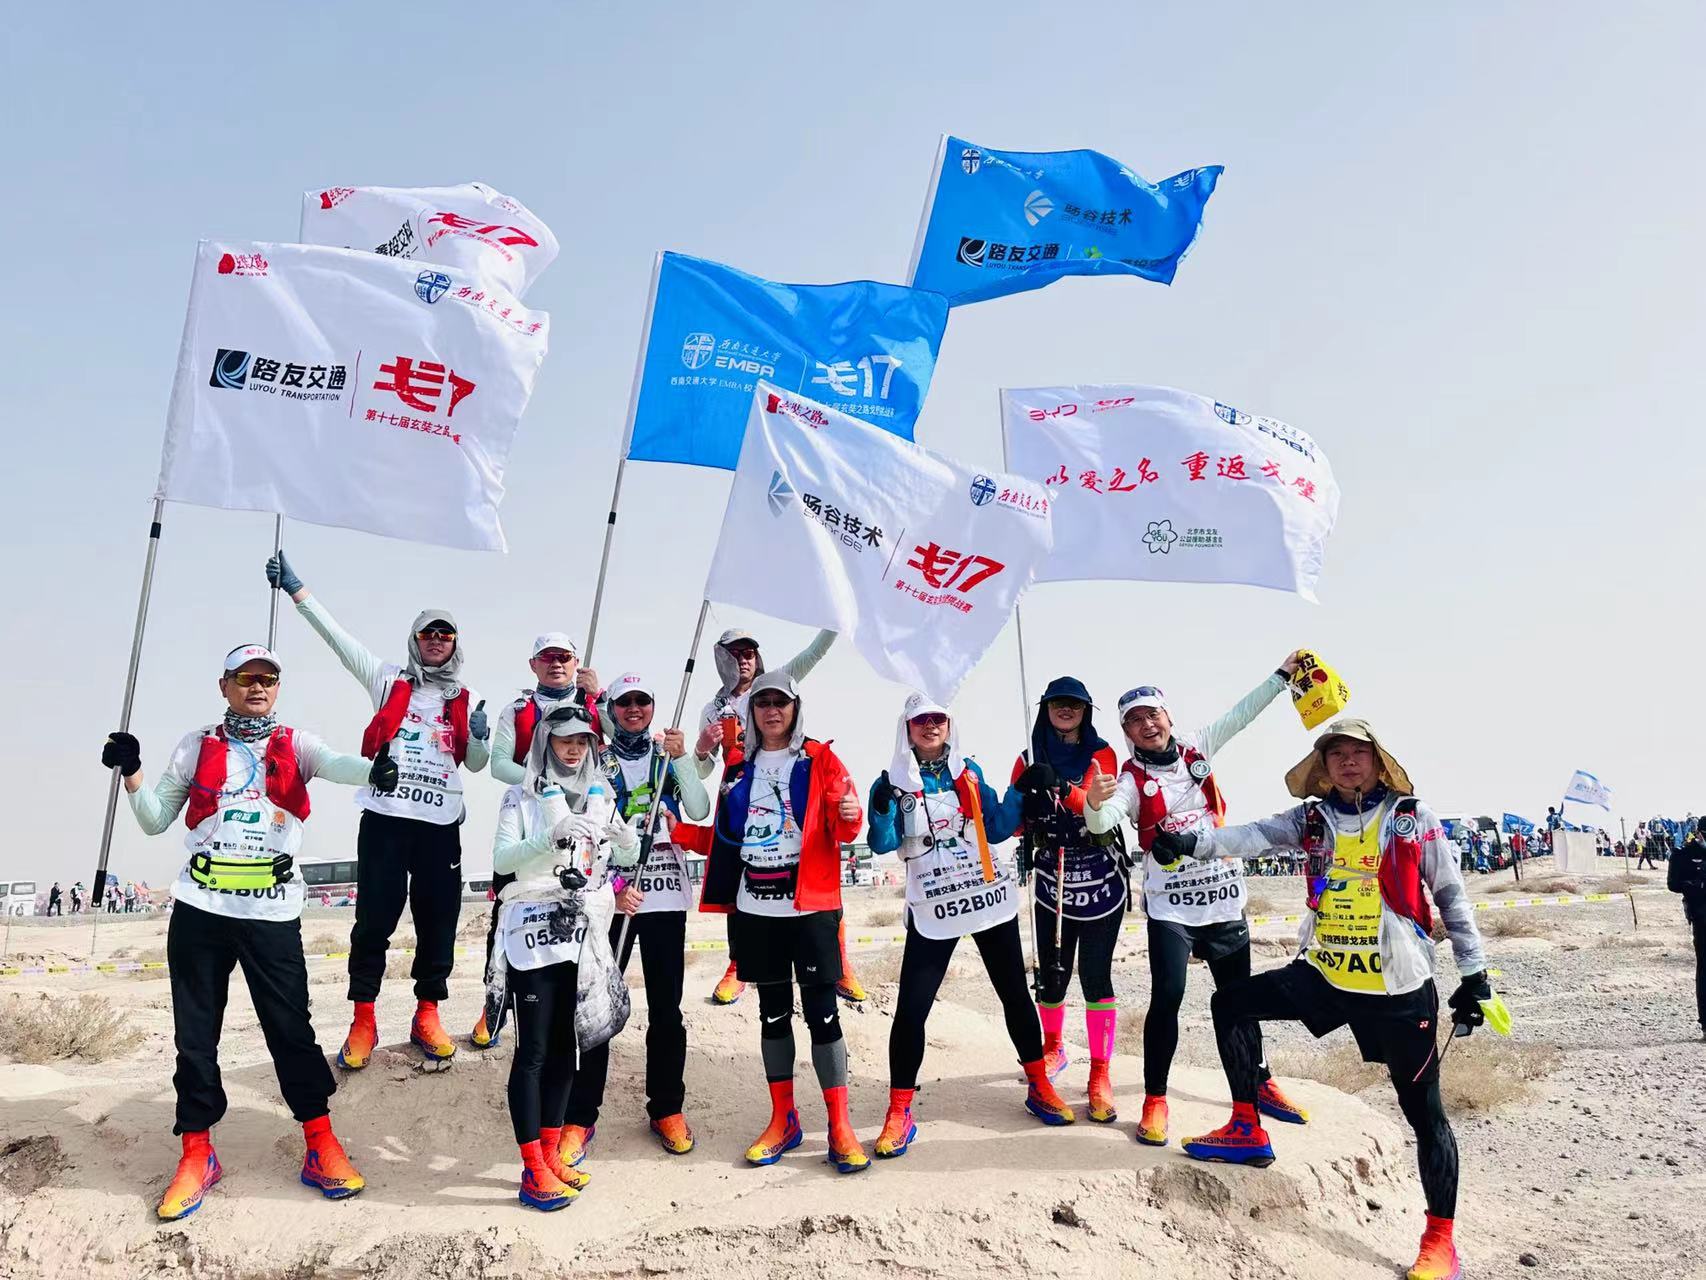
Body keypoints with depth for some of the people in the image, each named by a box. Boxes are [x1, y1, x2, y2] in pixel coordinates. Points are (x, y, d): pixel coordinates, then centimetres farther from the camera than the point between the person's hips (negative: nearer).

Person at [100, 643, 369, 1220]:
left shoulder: (295, 745, 6)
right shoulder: (196, 746, 11)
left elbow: (336, 764, -15)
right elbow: (156, 821, 13)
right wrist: (131, 772, -3)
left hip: (273, 912, -2)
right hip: (200, 911, 2)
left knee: (291, 1029, 0)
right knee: (195, 1034, 7)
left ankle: (321, 1148, 12)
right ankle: (197, 1155, 23)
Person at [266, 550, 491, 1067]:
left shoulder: (467, 701, 14)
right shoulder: (389, 680, 10)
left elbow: (476, 764, 17)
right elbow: (337, 636, 3)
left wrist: (479, 738, -4)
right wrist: (296, 590, -4)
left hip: (441, 824, 2)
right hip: (385, 817, -2)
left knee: (438, 922, 4)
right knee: (374, 919, 0)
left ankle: (427, 1016, 19)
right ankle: (363, 1021, 12)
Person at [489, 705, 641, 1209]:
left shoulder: (601, 798, 11)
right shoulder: (522, 798, -1)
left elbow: (629, 858, 9)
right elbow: (501, 860, -12)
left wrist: (623, 834, -13)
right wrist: (550, 839, -29)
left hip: (584, 931, 4)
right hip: (534, 930, -4)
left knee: (565, 1046, 10)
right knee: (533, 1050, -2)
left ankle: (551, 1154, 21)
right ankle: (533, 1171, 4)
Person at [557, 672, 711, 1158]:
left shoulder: (670, 757, 8)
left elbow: (699, 812, -6)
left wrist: (680, 759, -17)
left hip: (666, 893, 1)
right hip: (611, 894, -1)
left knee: (666, 1009, 6)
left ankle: (667, 1109, 20)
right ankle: (579, 1119, 7)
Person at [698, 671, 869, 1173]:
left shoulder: (820, 760, 0)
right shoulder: (739, 768, 11)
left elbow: (843, 830, -8)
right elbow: (725, 836, 18)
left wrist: (850, 815, -29)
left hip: (810, 906, -4)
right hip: (755, 909, 4)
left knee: (821, 1012, -5)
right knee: (774, 1012, 11)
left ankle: (840, 1127, 4)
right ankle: (783, 1120, 22)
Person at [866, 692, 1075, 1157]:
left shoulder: (969, 771, 6)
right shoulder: (894, 781, -3)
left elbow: (997, 829, 6)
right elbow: (882, 844, -14)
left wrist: (1020, 792, -5)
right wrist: (882, 805, -30)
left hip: (991, 898, 3)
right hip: (933, 910, -2)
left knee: (1015, 993, 11)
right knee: (911, 1008, -7)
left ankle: (1039, 1086, 29)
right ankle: (899, 1113, 5)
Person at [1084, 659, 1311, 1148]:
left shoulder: (1197, 749, 3)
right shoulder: (1131, 779, -10)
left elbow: (1242, 714, 10)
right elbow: (1103, 823, -27)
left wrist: (1282, 675, 8)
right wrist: (1094, 804, -48)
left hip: (1224, 895, 4)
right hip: (1170, 905, -4)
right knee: (1167, 996, -13)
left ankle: (1258, 1080, 33)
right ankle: (1155, 1100, 1)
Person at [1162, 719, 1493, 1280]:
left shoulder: (1413, 817, -4)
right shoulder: (1313, 817, 3)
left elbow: (1451, 897, 1)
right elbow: (1257, 834, -13)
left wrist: (1474, 973, -1)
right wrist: (1196, 841, -31)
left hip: (1398, 989, -4)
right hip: (1324, 975, 4)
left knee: (1424, 1112, 3)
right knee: (1232, 1003, 3)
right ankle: (1247, 1130, 17)